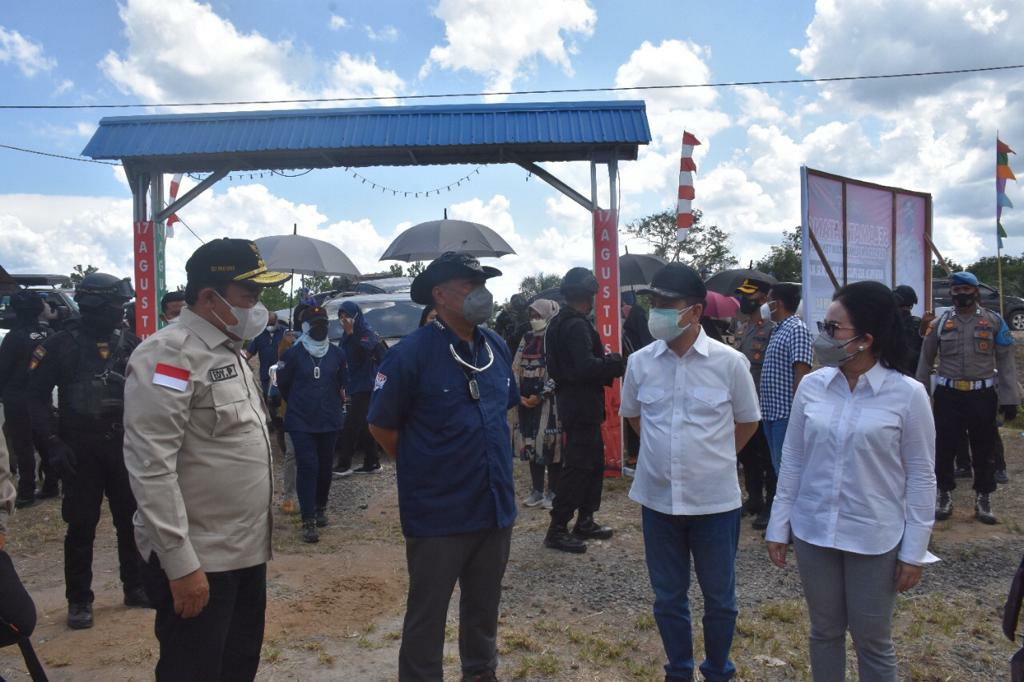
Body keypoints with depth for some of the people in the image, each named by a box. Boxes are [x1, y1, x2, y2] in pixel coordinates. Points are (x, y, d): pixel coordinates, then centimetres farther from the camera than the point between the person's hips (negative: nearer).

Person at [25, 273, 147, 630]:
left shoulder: (130, 344, 3)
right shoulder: (61, 346, -7)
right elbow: (37, 397, -5)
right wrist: (53, 442, -13)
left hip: (124, 445, 3)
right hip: (80, 449, -3)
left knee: (131, 519, 10)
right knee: (82, 525, 5)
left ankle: (136, 587, 25)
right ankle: (79, 600, 18)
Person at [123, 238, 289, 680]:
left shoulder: (229, 351, 13)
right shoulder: (169, 355, -17)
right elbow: (151, 466, -23)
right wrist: (181, 563, -23)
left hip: (247, 551, 9)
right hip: (198, 561, -9)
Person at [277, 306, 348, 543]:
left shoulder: (337, 353, 3)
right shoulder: (293, 354, -5)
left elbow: (343, 383, 14)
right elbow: (283, 384, 5)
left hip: (330, 421, 3)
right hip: (301, 422, -3)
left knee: (325, 466, 10)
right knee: (307, 467, -9)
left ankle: (320, 508, 31)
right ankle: (308, 521, -7)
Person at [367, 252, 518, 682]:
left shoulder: (497, 347, 3)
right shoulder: (411, 354, -16)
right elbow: (382, 427, -7)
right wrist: (423, 467, 2)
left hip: (496, 506, 6)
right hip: (438, 515, -6)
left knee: (484, 607, 23)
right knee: (427, 615, 10)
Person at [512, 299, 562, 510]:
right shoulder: (527, 338, 13)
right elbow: (516, 368, 12)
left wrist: (540, 396, -15)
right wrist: (519, 395, 1)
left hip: (549, 400, -6)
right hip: (526, 401, 6)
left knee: (550, 443, -3)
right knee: (530, 443, 9)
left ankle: (552, 491, 8)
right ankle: (537, 490, 20)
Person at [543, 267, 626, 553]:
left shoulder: (559, 323, 14)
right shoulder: (577, 326, -18)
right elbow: (585, 366, -28)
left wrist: (606, 361, 11)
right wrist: (617, 363, -15)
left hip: (570, 399, 10)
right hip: (581, 404, -10)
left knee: (593, 461, 17)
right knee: (578, 466, -5)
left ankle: (585, 521, 25)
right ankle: (557, 530, 0)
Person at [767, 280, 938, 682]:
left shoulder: (907, 395, -11)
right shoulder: (811, 385, -3)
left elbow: (920, 476, -5)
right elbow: (792, 461, 4)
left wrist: (914, 549, -5)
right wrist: (779, 525, 5)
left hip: (875, 540, -3)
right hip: (813, 532, 3)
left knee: (872, 642, 12)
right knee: (824, 632, 17)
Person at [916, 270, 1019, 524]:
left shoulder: (994, 321, 2)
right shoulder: (940, 323, 4)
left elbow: (1006, 361, 2)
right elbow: (925, 360, 9)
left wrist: (1009, 398, -4)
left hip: (983, 395, 0)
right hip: (948, 395, 1)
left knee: (984, 450, 8)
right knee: (944, 448, 5)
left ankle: (983, 499, 22)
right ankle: (944, 495, 22)